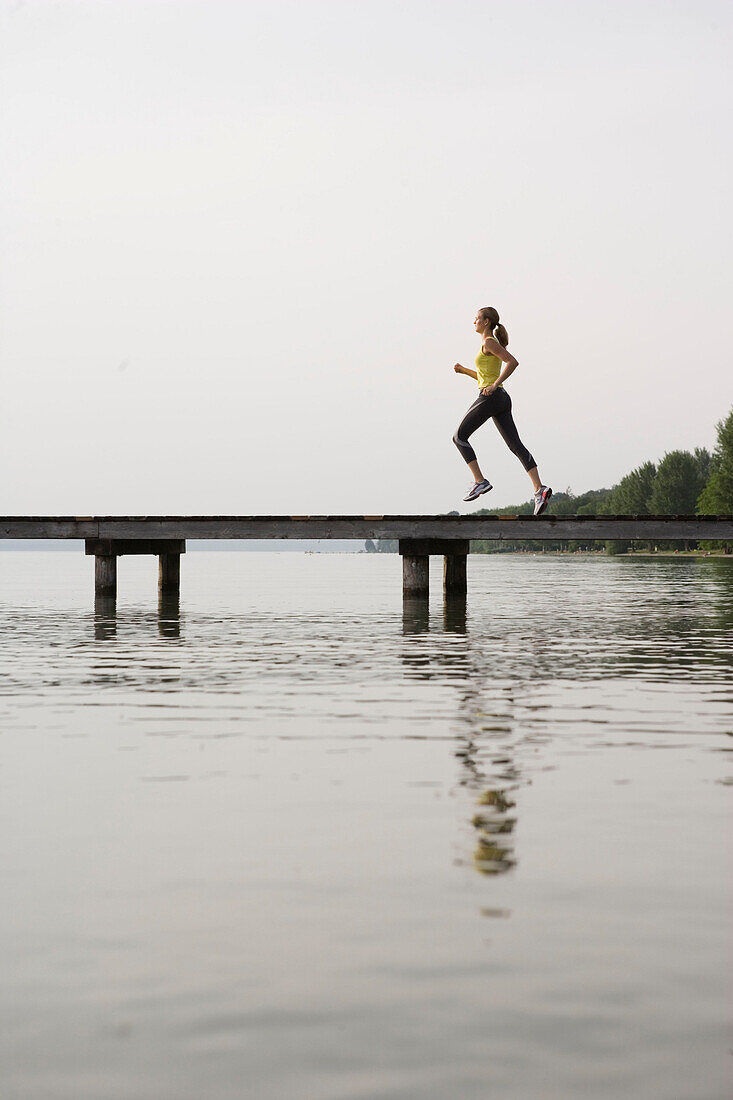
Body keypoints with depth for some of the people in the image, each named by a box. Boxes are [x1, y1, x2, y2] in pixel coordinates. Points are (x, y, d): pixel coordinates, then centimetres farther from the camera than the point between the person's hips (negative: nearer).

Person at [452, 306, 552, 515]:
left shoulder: (489, 343, -7)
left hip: (490, 397, -9)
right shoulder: (492, 344, 22)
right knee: (515, 445, -1)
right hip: (502, 399, 9)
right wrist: (464, 370, 22)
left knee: (459, 437, 2)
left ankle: (480, 481, -5)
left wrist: (495, 385, -23)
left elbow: (513, 362, -21)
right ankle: (539, 488, -14)